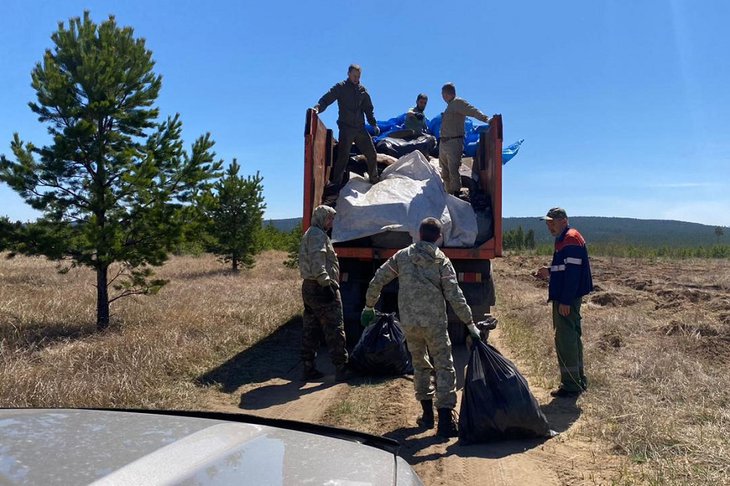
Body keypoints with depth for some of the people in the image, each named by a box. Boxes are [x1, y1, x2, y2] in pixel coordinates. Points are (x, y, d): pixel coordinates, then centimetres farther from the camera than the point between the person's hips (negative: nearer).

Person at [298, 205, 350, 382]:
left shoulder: (308, 235, 22)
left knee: (310, 330, 12)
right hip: (321, 288, -10)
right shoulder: (318, 234, -10)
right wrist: (326, 283, -26)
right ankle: (341, 369, -2)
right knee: (334, 329, -5)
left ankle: (308, 368, 16)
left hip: (308, 287, 10)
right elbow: (317, 261, -23)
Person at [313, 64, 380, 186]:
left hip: (360, 128, 5)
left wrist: (374, 124, 12)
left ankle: (374, 179, 25)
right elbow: (326, 99, -7)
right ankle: (335, 183, -8)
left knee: (371, 154, 8)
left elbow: (369, 109, 19)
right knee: (343, 156, -13)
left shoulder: (362, 90, 14)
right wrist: (318, 107, -26)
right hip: (346, 128, -5)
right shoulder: (340, 88, 0)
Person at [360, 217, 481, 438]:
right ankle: (445, 419, -4)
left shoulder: (402, 256, 4)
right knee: (444, 366, 3)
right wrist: (469, 323, -4)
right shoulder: (442, 261, -3)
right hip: (435, 323, -3)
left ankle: (427, 413, 24)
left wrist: (369, 306, 17)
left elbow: (377, 281, 4)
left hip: (409, 323, 3)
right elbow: (455, 296, -9)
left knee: (420, 365, 19)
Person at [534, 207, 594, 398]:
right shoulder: (564, 240, 17)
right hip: (566, 298, 11)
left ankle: (570, 385, 2)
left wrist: (565, 301, -23)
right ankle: (578, 380, 28)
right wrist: (549, 272, 11)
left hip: (567, 299, -11)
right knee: (572, 337, 17)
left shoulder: (571, 240, -15)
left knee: (565, 339, -6)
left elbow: (573, 272, -22)